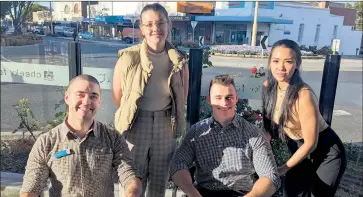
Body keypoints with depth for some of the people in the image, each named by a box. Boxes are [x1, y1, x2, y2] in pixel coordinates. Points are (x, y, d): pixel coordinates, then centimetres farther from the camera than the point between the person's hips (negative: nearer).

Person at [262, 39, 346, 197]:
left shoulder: (303, 95, -31)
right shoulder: (268, 87, -12)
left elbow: (310, 143, -22)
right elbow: (269, 123, 3)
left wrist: (283, 169, -12)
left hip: (326, 153, -6)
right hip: (299, 149, 6)